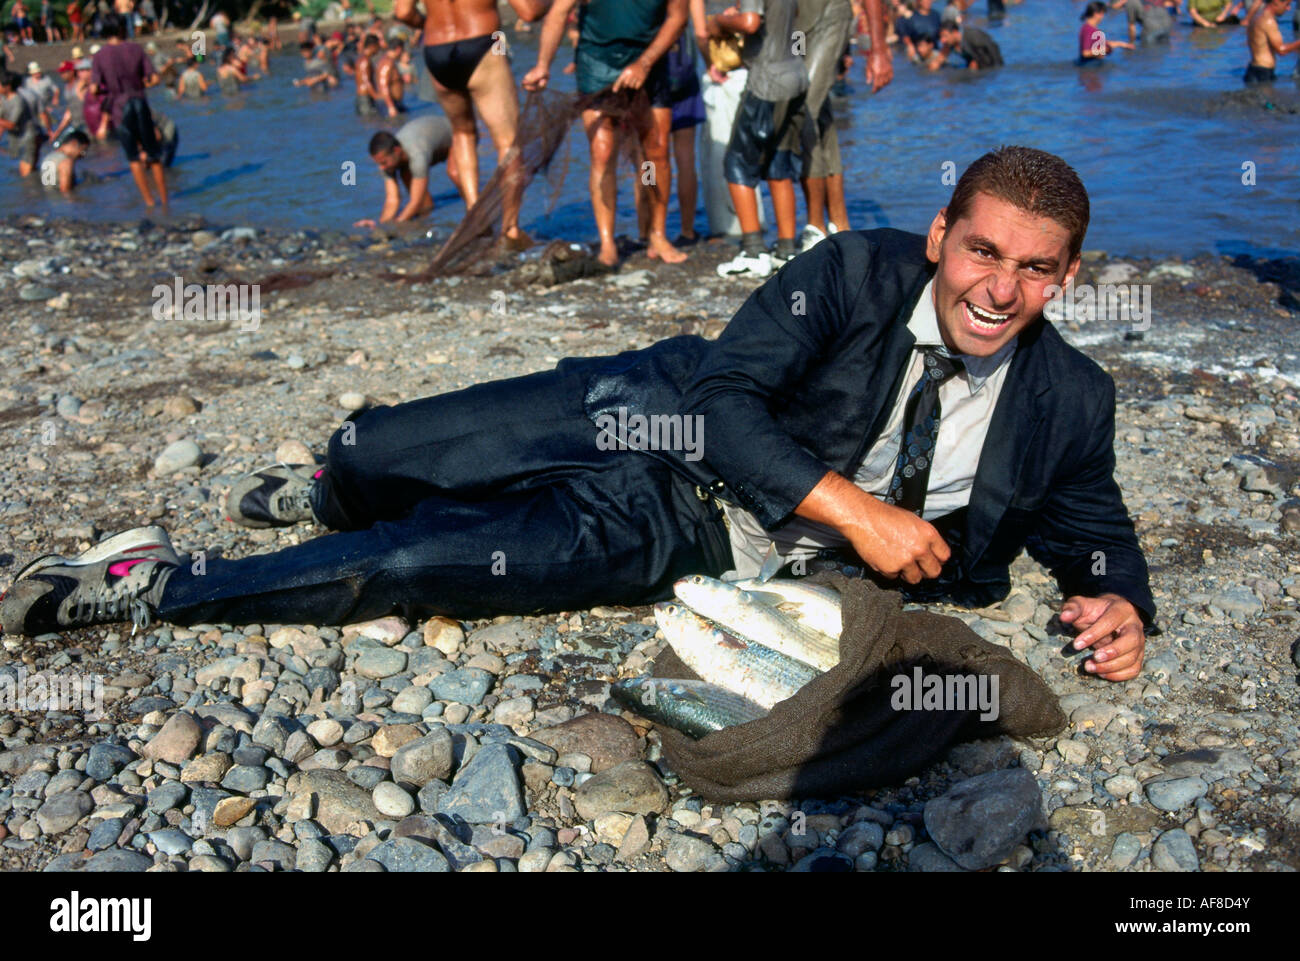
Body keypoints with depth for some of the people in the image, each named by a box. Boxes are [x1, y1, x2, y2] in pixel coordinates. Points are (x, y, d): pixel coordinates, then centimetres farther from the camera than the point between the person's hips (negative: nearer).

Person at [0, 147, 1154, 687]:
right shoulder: (859, 269, -13)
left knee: (412, 563, -16)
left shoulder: (1070, 402, -6)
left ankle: (161, 586, 5)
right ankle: (325, 491, 34)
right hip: (656, 415, 0)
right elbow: (729, 397, -18)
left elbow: (1096, 531, 9)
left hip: (682, 543, 0)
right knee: (369, 455, -8)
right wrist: (857, 509, -27)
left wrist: (1120, 604, -14)